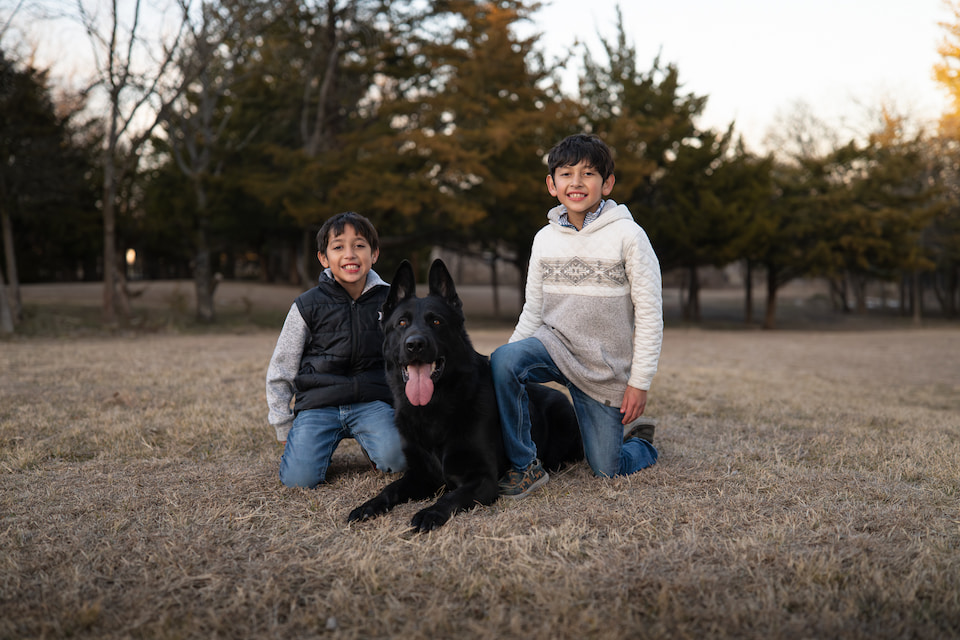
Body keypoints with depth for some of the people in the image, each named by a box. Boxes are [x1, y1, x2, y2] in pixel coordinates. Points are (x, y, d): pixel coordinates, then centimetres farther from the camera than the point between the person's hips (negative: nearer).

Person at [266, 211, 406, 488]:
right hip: (317, 405, 0)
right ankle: (325, 443, 13)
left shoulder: (389, 300, 4)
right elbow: (280, 373, 7)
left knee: (396, 459, -28)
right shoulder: (307, 307, 0)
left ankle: (369, 439, 8)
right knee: (299, 478, -20)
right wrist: (284, 429, 7)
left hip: (372, 402, 0)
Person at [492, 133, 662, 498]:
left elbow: (650, 314, -9)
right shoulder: (545, 238, 2)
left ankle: (641, 441, 37)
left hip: (606, 366, -3)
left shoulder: (627, 235, -10)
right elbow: (533, 310, 9)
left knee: (606, 469, 1)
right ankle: (524, 465, -15)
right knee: (503, 361, -30)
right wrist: (513, 352, -4)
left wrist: (640, 382, -10)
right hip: (554, 344, 3)